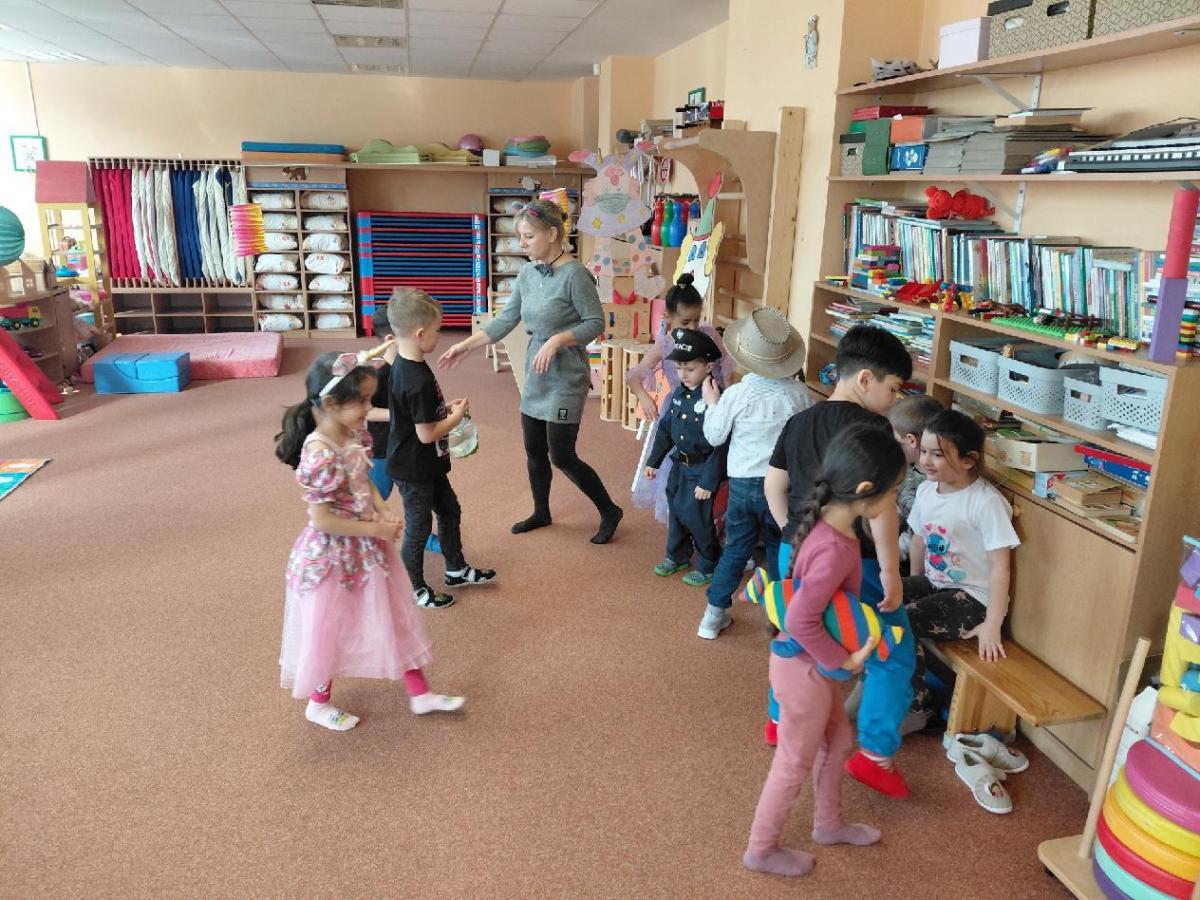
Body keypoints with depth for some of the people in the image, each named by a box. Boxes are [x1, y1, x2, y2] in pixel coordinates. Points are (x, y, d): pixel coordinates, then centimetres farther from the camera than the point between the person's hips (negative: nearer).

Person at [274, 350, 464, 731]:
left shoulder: (355, 435, -4)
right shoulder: (320, 454, -29)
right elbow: (322, 519, -26)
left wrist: (383, 512, -7)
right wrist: (375, 529, -20)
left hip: (367, 547, 9)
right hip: (332, 555, -8)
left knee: (396, 617, 16)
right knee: (330, 632, 13)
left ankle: (420, 694, 32)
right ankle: (318, 704, 39)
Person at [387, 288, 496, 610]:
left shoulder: (403, 363, 0)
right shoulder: (418, 381, -30)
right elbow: (427, 434, -27)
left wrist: (445, 408, 3)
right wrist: (456, 416, -12)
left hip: (427, 465, 10)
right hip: (413, 470, -10)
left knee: (449, 511, 23)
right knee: (418, 529, 8)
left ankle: (457, 570, 41)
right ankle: (416, 589, 28)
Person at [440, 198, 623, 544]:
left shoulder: (574, 274, -17)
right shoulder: (527, 272, 4)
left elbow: (595, 323, -14)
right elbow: (506, 320, 8)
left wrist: (557, 340, -25)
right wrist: (467, 344, 4)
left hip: (566, 376, -7)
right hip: (535, 374, 8)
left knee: (562, 456, -3)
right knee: (534, 450, 16)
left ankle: (609, 511, 17)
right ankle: (541, 513, 36)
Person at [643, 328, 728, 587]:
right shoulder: (679, 393, 1)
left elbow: (719, 446, -21)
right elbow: (665, 429, 13)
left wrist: (708, 482, -20)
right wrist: (654, 460, 16)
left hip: (703, 467, -8)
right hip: (680, 464, 8)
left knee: (695, 515, -3)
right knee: (676, 510, 18)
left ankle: (708, 565, 18)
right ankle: (677, 556, 39)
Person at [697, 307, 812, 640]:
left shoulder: (736, 394, -15)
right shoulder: (800, 393, -11)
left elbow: (714, 436, -2)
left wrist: (712, 403, 12)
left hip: (744, 482, 0)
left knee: (736, 549, 14)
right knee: (781, 550, 17)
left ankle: (715, 614, 21)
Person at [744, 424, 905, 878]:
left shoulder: (827, 521, -4)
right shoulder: (836, 549, -33)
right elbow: (800, 620, -32)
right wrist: (844, 660, -19)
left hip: (810, 663, 9)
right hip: (804, 668, -9)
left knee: (837, 741, 27)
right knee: (794, 763, 12)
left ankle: (828, 823, 50)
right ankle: (761, 849, 33)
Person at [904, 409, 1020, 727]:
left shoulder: (986, 502, -22)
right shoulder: (926, 490, 0)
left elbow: (1000, 566, -21)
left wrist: (992, 626, -21)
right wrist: (913, 586, 19)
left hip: (972, 597, -7)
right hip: (933, 583, 7)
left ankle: (916, 707, -2)